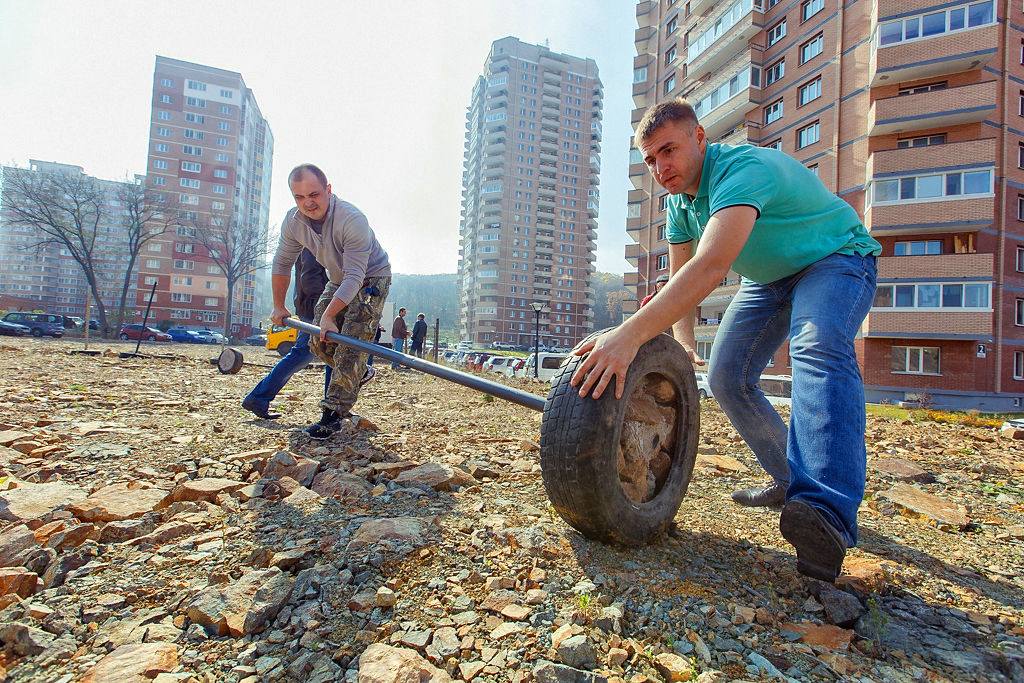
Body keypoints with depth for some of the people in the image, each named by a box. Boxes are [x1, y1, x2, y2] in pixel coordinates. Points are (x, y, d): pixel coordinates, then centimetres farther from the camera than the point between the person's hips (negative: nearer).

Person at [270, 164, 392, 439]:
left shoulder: (352, 219, -32)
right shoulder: (293, 221, -11)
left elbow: (355, 277, -35)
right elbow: (281, 264, 3)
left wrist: (329, 315, -40)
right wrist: (279, 307, 7)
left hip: (371, 279, -7)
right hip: (337, 280, 7)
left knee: (349, 344, -17)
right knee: (319, 343, 2)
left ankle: (334, 412, -12)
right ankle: (357, 373, 28)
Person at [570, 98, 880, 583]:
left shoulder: (743, 169, -34)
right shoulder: (680, 199, -7)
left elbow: (711, 266, -52)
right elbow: (680, 276, 2)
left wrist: (631, 334, -61)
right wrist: (682, 342, -14)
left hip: (836, 260, -7)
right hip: (770, 278, 8)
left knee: (818, 349, -38)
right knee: (727, 376, -3)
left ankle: (827, 512, -52)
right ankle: (792, 480, 14)